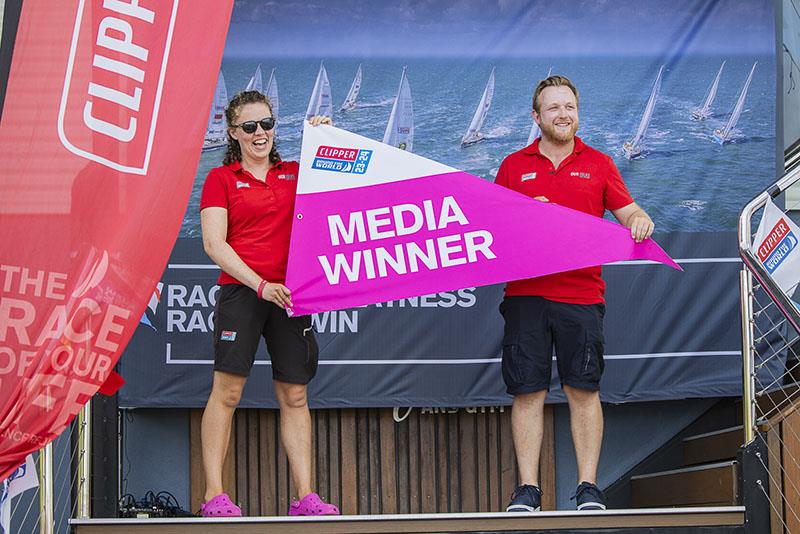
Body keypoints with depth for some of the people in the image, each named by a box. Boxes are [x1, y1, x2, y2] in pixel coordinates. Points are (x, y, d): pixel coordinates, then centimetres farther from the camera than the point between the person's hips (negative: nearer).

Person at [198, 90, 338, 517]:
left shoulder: (295, 174, 15)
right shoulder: (222, 179, 6)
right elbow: (214, 244, -2)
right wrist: (260, 285, -12)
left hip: (289, 295, 3)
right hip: (240, 290, -3)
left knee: (294, 395, 2)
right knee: (227, 390, -9)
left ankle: (305, 497, 3)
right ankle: (214, 495, -8)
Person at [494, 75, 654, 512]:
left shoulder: (598, 165, 11)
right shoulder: (514, 166, 11)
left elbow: (628, 214, 9)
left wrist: (640, 220, -13)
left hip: (582, 294, 0)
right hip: (525, 293, 0)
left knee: (583, 391, 0)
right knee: (527, 391, -1)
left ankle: (588, 487, 5)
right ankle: (527, 489, 3)